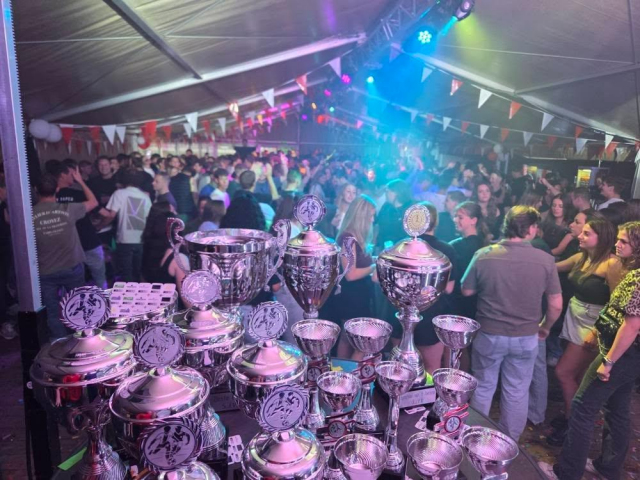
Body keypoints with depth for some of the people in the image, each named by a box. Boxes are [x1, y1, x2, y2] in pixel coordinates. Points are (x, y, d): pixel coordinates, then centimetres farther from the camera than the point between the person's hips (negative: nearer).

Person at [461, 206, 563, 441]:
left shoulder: (484, 255, -13)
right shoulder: (545, 260, -11)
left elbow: (466, 291, -1)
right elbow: (556, 305, -3)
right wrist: (545, 327, 15)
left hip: (489, 334, 0)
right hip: (526, 337, 1)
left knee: (483, 388, 17)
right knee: (517, 392, 18)